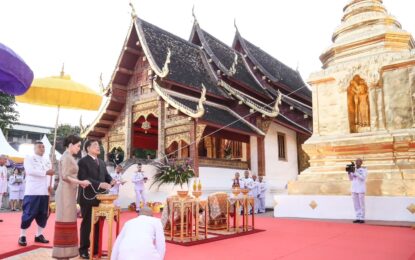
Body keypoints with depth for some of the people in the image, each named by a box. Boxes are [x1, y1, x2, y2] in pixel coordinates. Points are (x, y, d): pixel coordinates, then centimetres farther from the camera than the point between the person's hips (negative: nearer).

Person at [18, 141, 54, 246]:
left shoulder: (47, 160, 18)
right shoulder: (29, 158, 1)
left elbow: (51, 173, 13)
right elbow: (30, 171, -16)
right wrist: (46, 172, -24)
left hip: (44, 192, 6)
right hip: (32, 192, -5)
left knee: (43, 214, 8)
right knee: (28, 214, -4)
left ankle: (39, 235, 19)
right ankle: (22, 236, 8)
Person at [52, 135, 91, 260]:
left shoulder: (69, 157, 15)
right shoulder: (66, 157, -12)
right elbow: (65, 176, -20)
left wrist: (79, 183, 9)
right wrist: (81, 182, -18)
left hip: (69, 193, 9)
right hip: (66, 193, -9)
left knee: (68, 222, 11)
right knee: (65, 222, -5)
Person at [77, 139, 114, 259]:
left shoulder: (102, 162, 16)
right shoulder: (83, 161, -7)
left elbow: (106, 175, 11)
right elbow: (83, 178, -19)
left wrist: (111, 181, -12)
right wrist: (99, 184, -29)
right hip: (88, 197, -6)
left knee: (98, 224, 12)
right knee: (87, 224, 4)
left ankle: (96, 248, 23)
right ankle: (83, 249, 17)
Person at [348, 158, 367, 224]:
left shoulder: (364, 169, -2)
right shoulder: (354, 169, 12)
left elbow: (363, 178, -16)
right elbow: (351, 179, 11)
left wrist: (355, 172, -21)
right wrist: (349, 173, -5)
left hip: (361, 189, -5)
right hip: (354, 189, 5)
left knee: (361, 204, -2)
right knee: (356, 205, 5)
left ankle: (362, 218, 2)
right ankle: (357, 218, 9)